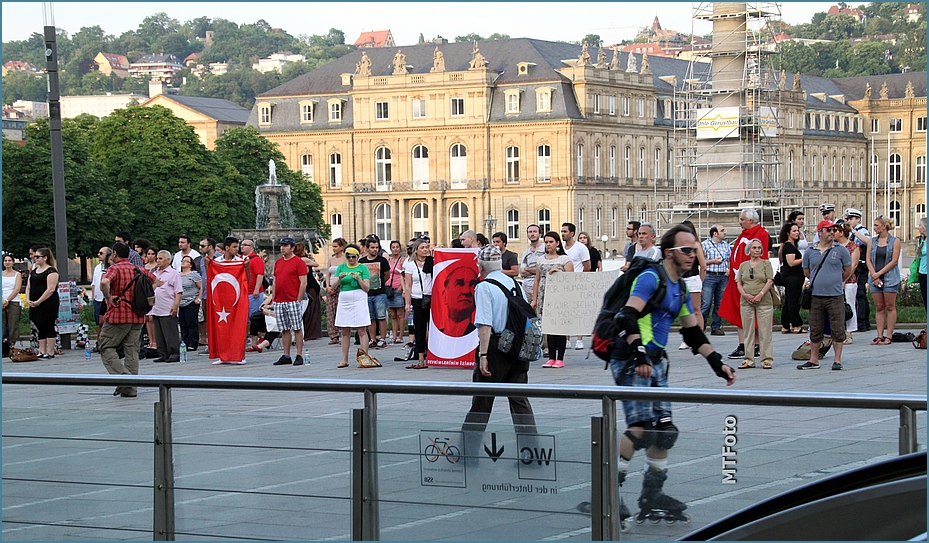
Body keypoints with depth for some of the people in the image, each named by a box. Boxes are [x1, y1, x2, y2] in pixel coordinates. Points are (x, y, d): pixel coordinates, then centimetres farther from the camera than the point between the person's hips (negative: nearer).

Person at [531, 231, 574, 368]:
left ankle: (560, 358, -1)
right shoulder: (541, 260, 15)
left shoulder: (564, 259, 3)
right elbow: (537, 280, 16)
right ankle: (551, 358, 6)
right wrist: (534, 299, 12)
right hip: (545, 297, 4)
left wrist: (558, 273, -17)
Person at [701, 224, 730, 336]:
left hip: (723, 276, 5)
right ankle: (700, 326, 1)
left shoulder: (726, 245, 15)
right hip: (709, 276, -5)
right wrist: (713, 261, -10)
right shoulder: (705, 244, -1)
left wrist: (729, 269, 3)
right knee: (706, 304, -8)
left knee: (720, 303, 5)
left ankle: (716, 327, 10)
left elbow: (730, 260, 22)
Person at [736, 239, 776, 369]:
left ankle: (767, 359, 0)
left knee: (765, 331, -4)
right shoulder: (743, 265, 15)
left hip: (764, 301, -3)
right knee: (748, 331, 3)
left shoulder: (766, 263, 7)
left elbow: (769, 281, -2)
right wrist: (745, 295, -8)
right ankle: (749, 360, 7)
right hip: (747, 303, 3)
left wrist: (760, 295, -14)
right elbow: (739, 283, 10)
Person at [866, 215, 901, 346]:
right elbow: (868, 259, 7)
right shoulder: (872, 241, 11)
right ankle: (880, 336, 6)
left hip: (890, 278, -4)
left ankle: (888, 336, -1)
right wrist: (874, 275, -7)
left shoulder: (895, 241, -1)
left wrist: (879, 273, -11)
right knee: (879, 308, 5)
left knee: (890, 307, -1)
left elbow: (894, 261, -6)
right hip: (875, 277, 4)